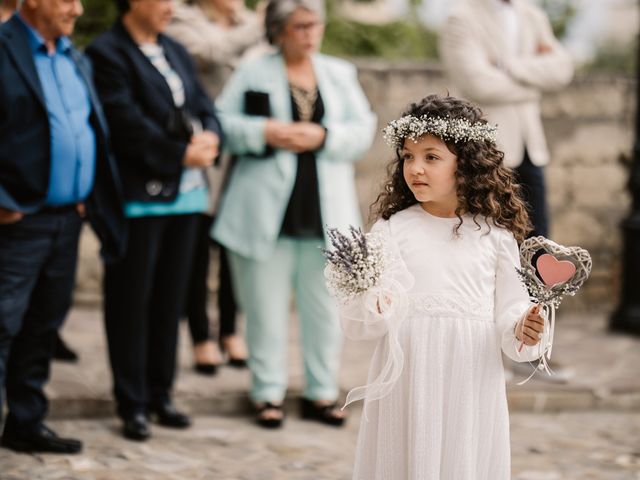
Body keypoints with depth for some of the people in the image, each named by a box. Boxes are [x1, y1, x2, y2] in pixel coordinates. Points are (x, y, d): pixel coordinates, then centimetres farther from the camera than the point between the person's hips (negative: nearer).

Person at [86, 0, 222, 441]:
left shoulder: (175, 52, 16)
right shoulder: (107, 54, -9)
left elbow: (204, 105, 14)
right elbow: (128, 123, -17)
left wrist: (209, 136, -8)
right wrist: (182, 154, -15)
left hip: (185, 194, 7)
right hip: (138, 197, -7)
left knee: (170, 301, 11)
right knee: (131, 302, 1)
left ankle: (160, 394, 21)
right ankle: (132, 405, 8)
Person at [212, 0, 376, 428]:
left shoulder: (340, 75, 12)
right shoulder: (252, 74, 3)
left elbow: (364, 131, 4)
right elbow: (222, 123, -2)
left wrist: (322, 136, -12)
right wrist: (264, 133, -16)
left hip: (325, 212, 3)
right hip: (267, 212, -2)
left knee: (325, 306, 7)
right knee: (266, 307, 2)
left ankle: (322, 392, 18)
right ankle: (269, 393, 13)